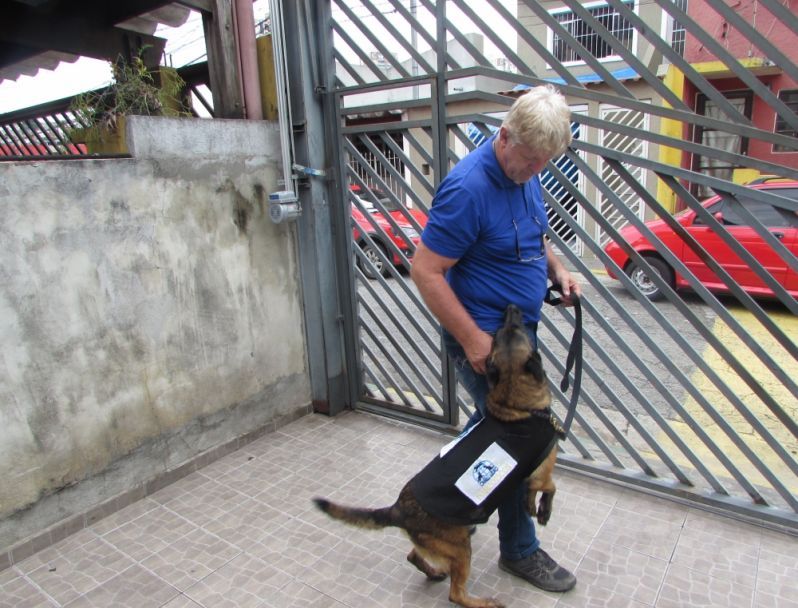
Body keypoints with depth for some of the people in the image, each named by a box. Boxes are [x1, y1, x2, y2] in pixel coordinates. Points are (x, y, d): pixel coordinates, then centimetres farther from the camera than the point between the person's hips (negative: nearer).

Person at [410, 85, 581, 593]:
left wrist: (556, 269, 2)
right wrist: (473, 339, -23)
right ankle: (520, 549, 28)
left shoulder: (526, 175, 3)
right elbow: (425, 271, -24)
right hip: (484, 340, -9)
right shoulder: (469, 187, -25)